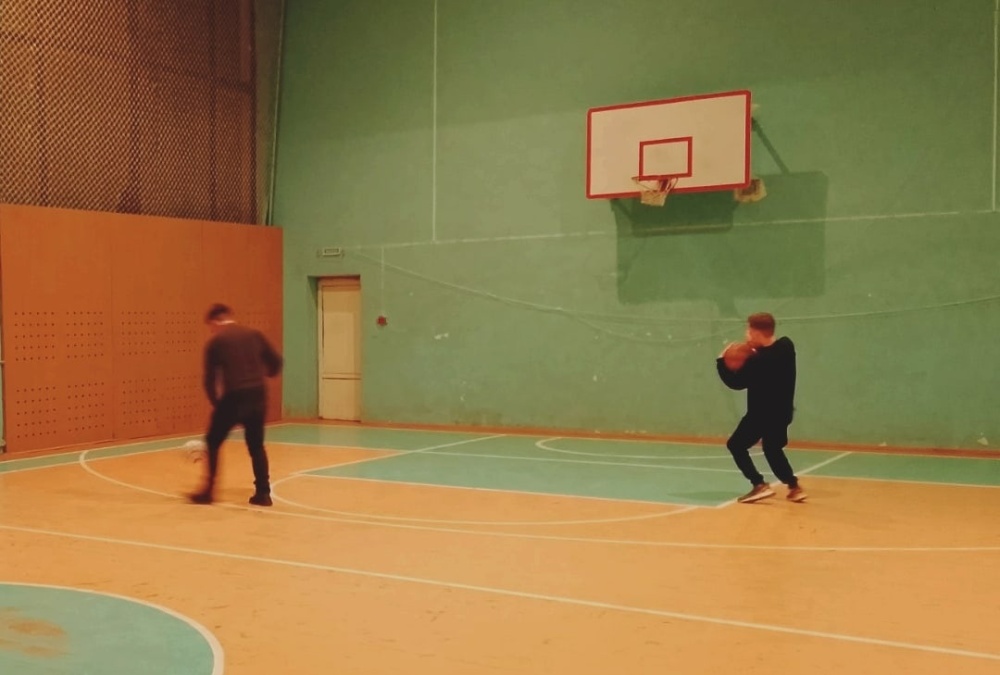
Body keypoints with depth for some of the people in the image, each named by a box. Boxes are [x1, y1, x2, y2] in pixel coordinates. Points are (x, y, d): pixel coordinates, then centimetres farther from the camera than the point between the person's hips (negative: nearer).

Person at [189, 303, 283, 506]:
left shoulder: (215, 342, 1)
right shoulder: (254, 334, 10)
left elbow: (210, 378, 0)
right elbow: (276, 362, 11)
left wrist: (215, 403, 15)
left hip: (233, 398, -4)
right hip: (258, 395, 4)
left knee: (213, 442, 14)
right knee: (256, 445, 16)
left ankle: (208, 491, 14)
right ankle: (263, 493, 14)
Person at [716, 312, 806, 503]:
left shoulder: (757, 360, -24)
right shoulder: (786, 346, -2)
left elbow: (736, 383, -15)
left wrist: (721, 361, -4)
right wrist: (757, 352, 3)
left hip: (761, 413, -8)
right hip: (782, 412, 8)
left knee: (736, 445, 4)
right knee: (772, 449, 25)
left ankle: (760, 485, -7)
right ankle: (794, 487, 18)